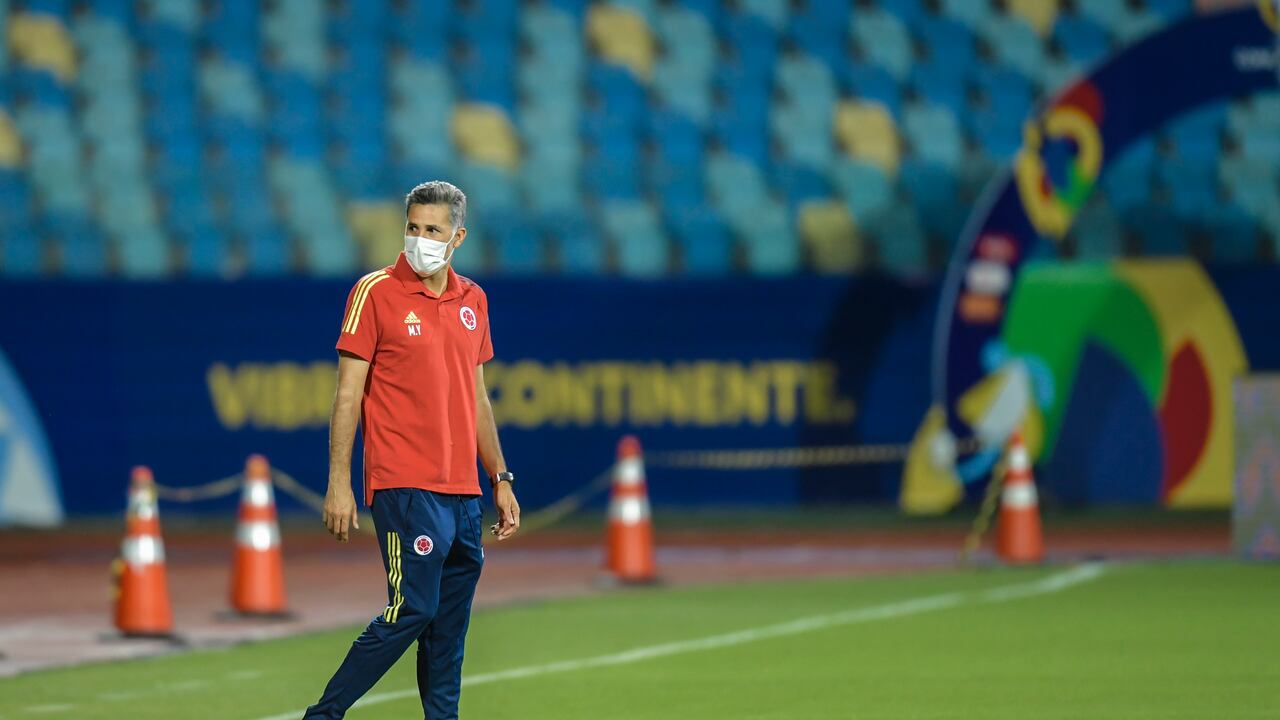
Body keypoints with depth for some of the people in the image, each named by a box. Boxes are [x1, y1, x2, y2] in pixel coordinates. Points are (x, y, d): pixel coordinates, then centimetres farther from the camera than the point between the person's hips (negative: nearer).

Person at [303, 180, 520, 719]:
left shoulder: (472, 300, 13)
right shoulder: (376, 291, -3)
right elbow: (348, 393, -5)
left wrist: (501, 480, 18)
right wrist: (338, 484, -10)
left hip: (464, 492, 6)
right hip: (404, 487, -6)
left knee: (450, 624, 5)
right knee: (412, 609, -12)